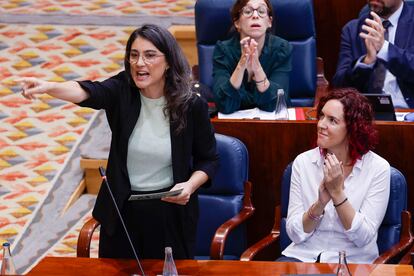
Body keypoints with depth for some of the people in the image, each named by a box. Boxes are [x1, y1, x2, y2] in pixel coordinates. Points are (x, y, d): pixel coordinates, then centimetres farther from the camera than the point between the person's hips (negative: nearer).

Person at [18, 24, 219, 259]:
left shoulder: (192, 105, -10)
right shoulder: (121, 91, -9)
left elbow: (209, 159, 1)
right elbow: (88, 92, -30)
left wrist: (191, 184, -19)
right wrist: (49, 87, -50)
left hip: (171, 210, -1)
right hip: (122, 209, 2)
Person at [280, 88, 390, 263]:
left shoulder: (378, 168, -9)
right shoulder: (303, 162, -2)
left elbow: (363, 237, -12)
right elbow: (295, 234, -5)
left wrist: (337, 193, -21)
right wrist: (321, 202, -21)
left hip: (352, 261, -1)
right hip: (303, 255, 1)